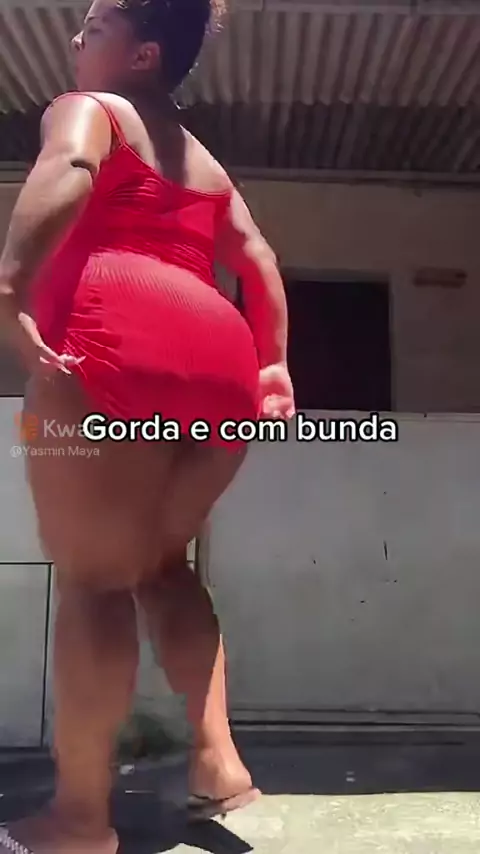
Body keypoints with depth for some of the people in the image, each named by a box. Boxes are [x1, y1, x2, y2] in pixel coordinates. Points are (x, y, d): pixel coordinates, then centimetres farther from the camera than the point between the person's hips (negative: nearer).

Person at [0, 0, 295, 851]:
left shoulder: (85, 109, 13)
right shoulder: (203, 161, 33)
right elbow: (257, 258, 22)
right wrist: (273, 364, 19)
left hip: (119, 349, -7)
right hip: (219, 365, 7)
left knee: (92, 580, -4)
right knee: (159, 564, 16)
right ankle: (218, 761, 11)